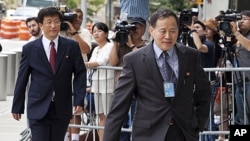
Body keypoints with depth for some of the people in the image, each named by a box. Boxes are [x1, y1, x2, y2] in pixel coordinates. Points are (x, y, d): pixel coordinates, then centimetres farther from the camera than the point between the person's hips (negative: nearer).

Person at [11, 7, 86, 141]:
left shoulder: (72, 46, 3)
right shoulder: (29, 48, 1)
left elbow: (80, 74, 3)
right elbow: (22, 79, 4)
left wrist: (79, 100, -8)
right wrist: (17, 107, 6)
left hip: (62, 109, 2)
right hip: (38, 109, -1)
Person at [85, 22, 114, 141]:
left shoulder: (110, 47, -5)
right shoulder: (95, 49, 19)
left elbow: (101, 62, -16)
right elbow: (91, 64, 11)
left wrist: (83, 64, -18)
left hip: (107, 84, -8)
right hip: (96, 84, 8)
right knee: (101, 116, 10)